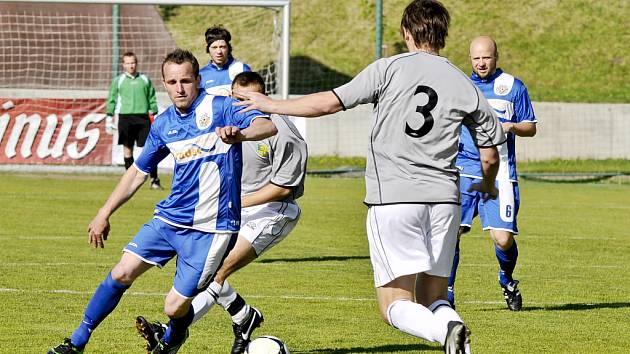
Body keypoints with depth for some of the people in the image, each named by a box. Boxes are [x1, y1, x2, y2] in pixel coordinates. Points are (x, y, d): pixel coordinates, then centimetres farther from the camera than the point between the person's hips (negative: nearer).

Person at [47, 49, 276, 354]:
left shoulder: (220, 107, -9)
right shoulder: (163, 123, 9)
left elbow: (268, 126, -24)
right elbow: (138, 171, 21)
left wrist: (240, 134, -45)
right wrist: (104, 214, 20)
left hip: (210, 228, -5)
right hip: (169, 217, 5)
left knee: (175, 307, -6)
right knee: (121, 273, -4)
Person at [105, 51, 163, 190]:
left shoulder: (145, 79, 12)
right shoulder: (118, 81, 9)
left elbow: (152, 98, 14)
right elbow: (112, 99, 9)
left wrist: (153, 113, 7)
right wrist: (109, 117, 4)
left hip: (143, 117, 0)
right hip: (125, 117, 0)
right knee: (127, 148, 2)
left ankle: (154, 180, -5)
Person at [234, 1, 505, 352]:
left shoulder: (389, 69, -2)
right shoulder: (466, 86, 8)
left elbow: (331, 102, -5)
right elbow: (490, 155, 13)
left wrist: (271, 105, 9)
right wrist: (487, 186, 36)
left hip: (392, 197, -3)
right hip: (444, 198, 3)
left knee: (396, 306, -1)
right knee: (431, 301, 13)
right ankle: (451, 324, -20)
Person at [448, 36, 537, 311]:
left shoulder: (513, 87, 8)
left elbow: (531, 128, 10)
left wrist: (512, 127, -10)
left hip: (499, 172, -2)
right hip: (463, 170, 2)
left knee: (503, 239, -9)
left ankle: (507, 279, 22)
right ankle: (446, 292, -2)